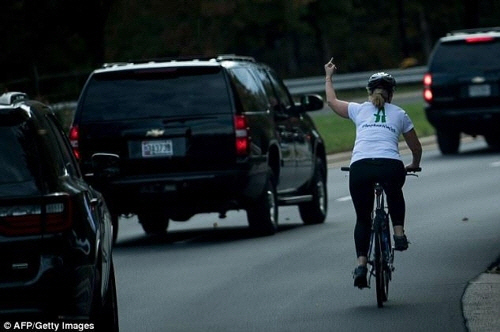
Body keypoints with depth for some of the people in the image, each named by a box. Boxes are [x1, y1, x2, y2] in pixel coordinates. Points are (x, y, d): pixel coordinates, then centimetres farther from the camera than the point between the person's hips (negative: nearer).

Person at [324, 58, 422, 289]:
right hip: (391, 166, 0)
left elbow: (332, 101, 39)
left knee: (363, 218, 16)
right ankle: (399, 232, 20)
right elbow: (416, 148, 30)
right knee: (395, 195, 36)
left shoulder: (359, 110, 21)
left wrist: (328, 77, 54)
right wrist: (414, 165, 51)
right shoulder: (399, 115, 21)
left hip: (360, 167, 0)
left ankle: (361, 264, 0)